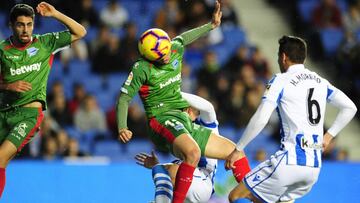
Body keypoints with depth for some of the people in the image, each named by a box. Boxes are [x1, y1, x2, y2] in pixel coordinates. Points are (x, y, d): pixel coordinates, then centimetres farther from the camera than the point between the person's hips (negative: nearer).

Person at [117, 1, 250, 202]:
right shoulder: (141, 68, -12)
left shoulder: (176, 50, 6)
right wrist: (122, 128, -22)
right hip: (162, 120, -8)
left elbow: (183, 38, 30)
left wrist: (212, 25, 34)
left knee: (234, 150, 7)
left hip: (185, 122, 8)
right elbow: (124, 99, -9)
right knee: (192, 152, -38)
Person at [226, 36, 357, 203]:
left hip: (290, 162, -7)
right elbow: (350, 108, 15)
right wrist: (328, 136, 18)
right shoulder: (320, 82, 14)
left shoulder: (280, 81, -4)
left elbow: (260, 120, -12)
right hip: (314, 165, 7)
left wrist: (238, 149, -4)